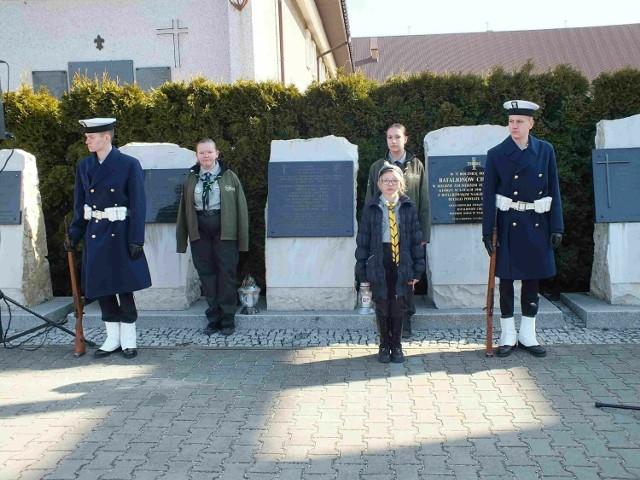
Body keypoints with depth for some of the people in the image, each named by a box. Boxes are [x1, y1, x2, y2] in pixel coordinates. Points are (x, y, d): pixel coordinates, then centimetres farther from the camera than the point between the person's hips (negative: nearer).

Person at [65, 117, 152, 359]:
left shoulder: (129, 165, -7)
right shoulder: (84, 166, 8)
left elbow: (138, 205, -8)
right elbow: (80, 205, 12)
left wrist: (136, 240, -12)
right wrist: (73, 236, 4)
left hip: (120, 234, -5)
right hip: (95, 234, 5)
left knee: (125, 287, 2)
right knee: (101, 287, 8)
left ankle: (128, 339, 14)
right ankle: (113, 338, 21)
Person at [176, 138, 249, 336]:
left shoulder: (229, 177, 1)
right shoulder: (191, 179, 9)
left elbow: (241, 208, -1)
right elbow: (183, 210, 11)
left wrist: (242, 238, -6)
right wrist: (182, 239, 8)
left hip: (224, 233, -3)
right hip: (200, 233, 3)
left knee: (226, 275, 1)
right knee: (206, 275, 6)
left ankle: (227, 320, 11)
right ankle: (213, 319, 17)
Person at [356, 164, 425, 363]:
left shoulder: (408, 207, 1)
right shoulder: (371, 208, -1)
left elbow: (416, 238, 2)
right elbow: (362, 239, -1)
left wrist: (417, 269, -1)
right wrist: (362, 270, -3)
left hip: (402, 263, 1)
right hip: (378, 264, 0)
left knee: (399, 307, 7)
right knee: (382, 307, 8)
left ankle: (396, 346, 22)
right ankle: (384, 346, 24)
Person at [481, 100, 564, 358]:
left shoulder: (545, 150, 3)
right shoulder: (497, 154, -3)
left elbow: (554, 190, 5)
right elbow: (488, 195, -3)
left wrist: (557, 227, 0)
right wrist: (488, 231, -8)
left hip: (538, 224, 2)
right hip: (509, 224, -2)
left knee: (533, 277, 9)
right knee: (506, 278, 4)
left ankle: (528, 334, 20)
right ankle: (508, 335, 15)